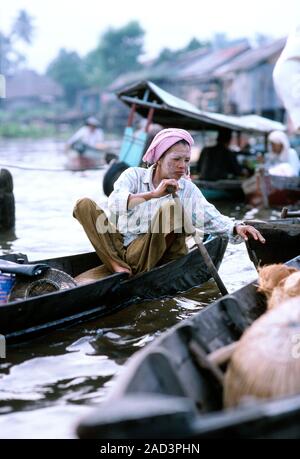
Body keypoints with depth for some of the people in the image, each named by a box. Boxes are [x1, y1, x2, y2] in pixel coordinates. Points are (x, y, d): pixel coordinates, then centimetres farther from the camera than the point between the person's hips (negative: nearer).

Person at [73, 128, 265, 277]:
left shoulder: (188, 189, 5)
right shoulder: (134, 175, -1)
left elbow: (210, 217, -6)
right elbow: (115, 202, -20)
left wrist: (236, 227, -27)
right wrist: (153, 194, -33)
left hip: (153, 254, 0)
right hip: (118, 248, 0)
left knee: (172, 207, -23)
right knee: (84, 204, -16)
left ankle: (145, 272, -22)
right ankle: (118, 268, -26)